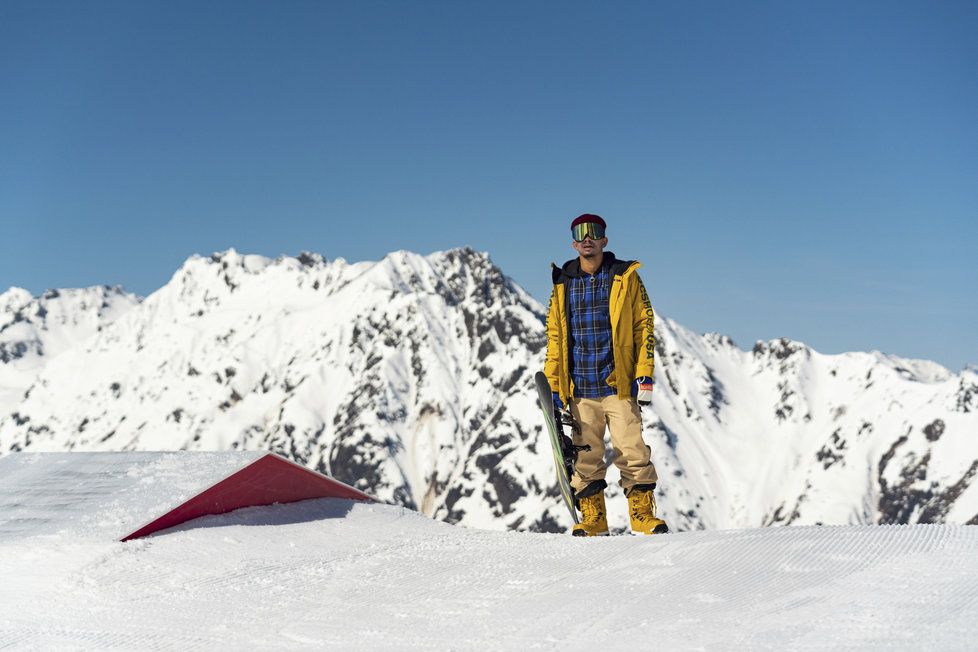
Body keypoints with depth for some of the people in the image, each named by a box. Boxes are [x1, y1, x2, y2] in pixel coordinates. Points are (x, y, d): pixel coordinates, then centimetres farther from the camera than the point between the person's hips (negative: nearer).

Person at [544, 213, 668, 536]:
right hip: (580, 388, 2)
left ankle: (643, 514, 6)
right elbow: (554, 336, 15)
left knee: (632, 451, -5)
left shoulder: (625, 277, 5)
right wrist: (553, 385, 9)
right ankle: (592, 520, 12)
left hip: (619, 384, -2)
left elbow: (644, 325, 3)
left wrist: (644, 376, -5)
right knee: (584, 456, 4)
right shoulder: (563, 285, 11)